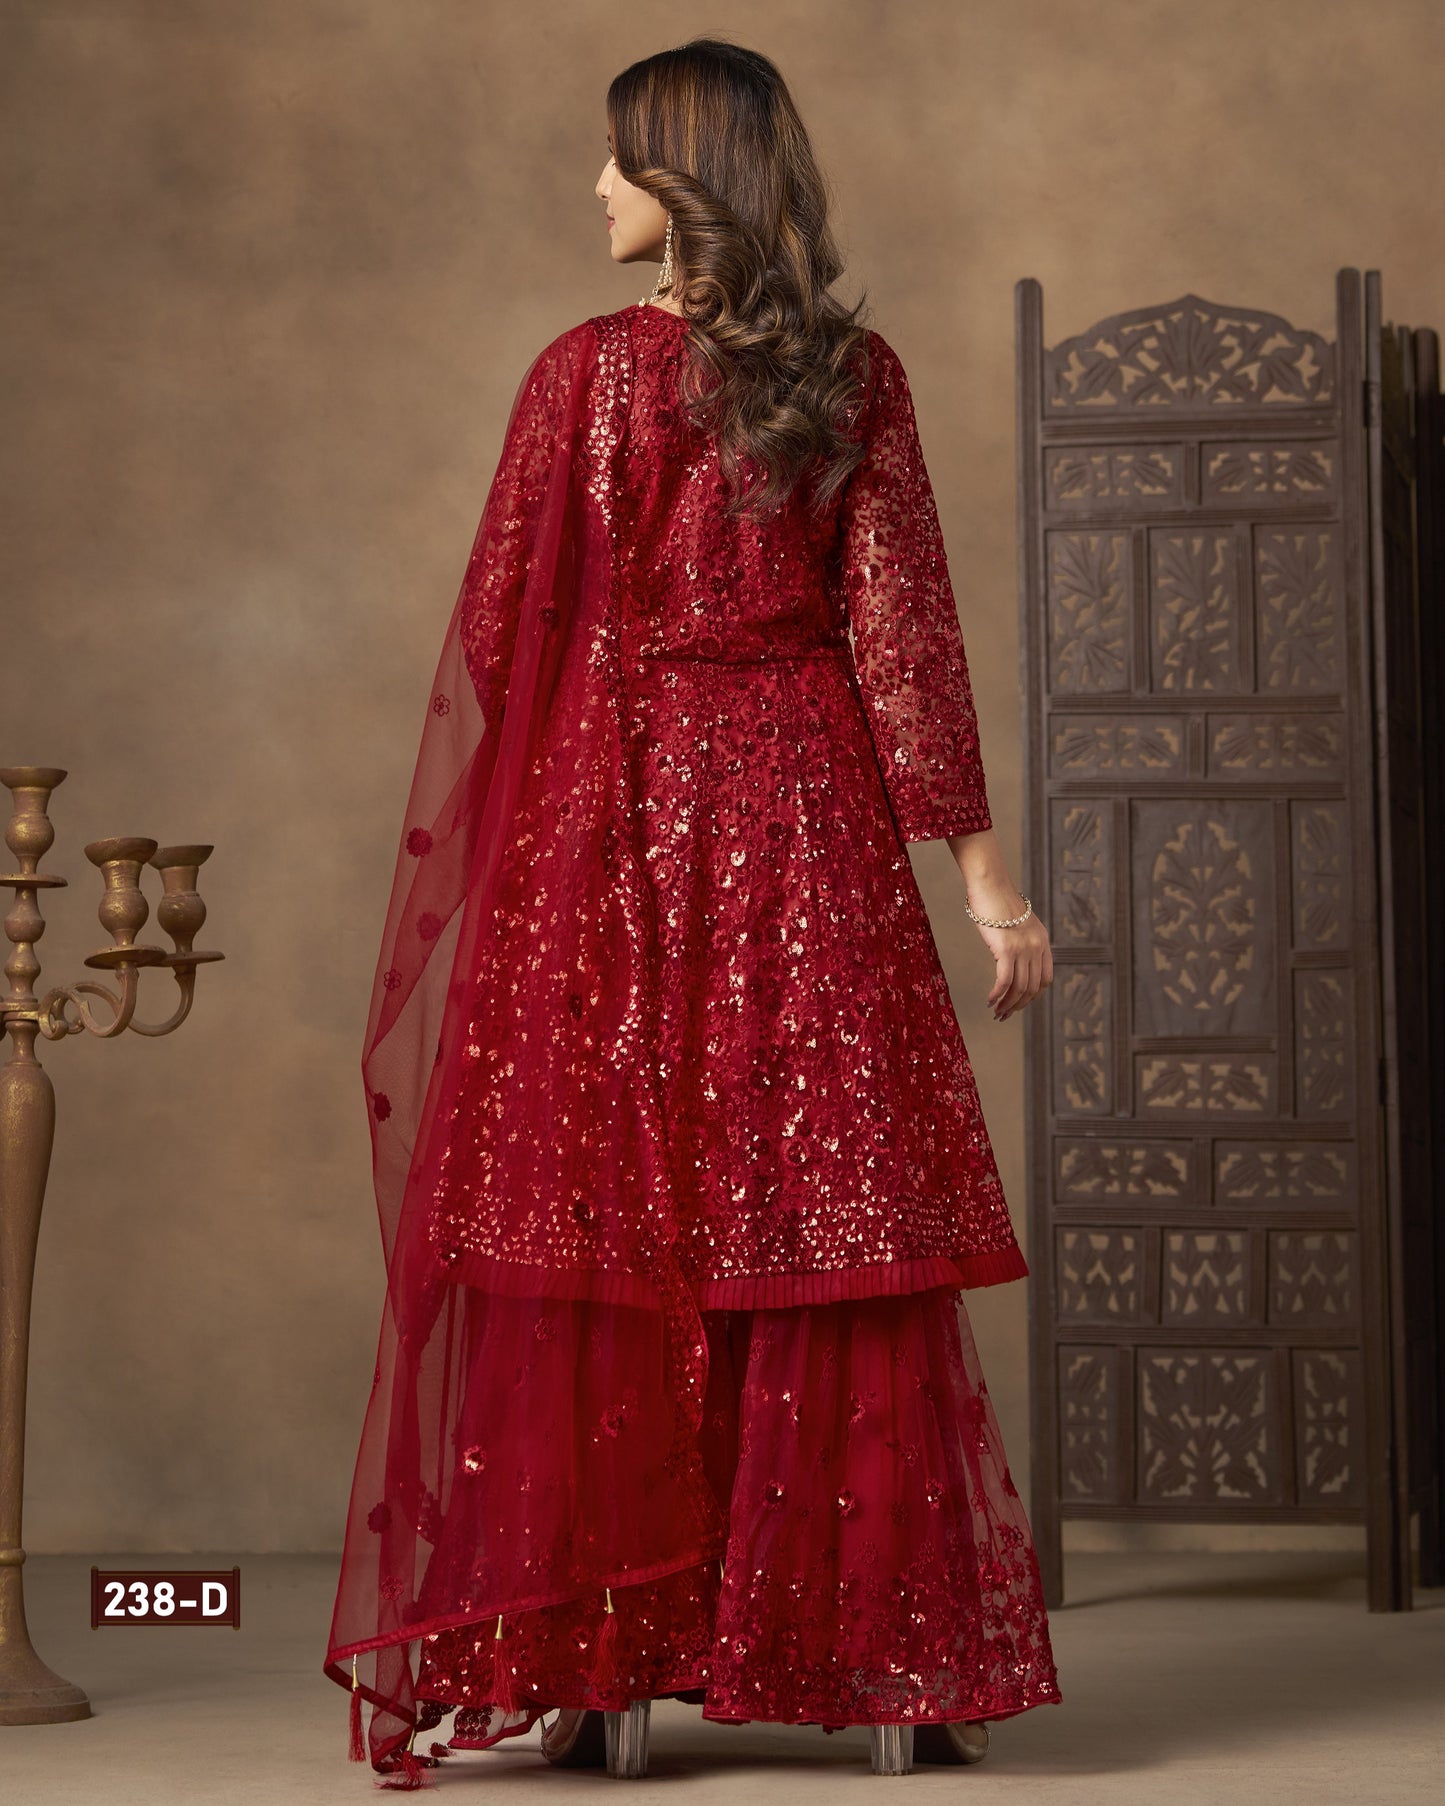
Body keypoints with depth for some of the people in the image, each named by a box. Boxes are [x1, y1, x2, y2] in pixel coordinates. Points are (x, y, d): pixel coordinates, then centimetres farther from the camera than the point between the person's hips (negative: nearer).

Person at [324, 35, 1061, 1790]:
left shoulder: (582, 373, -2)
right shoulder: (852, 376, 1)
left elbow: (495, 633, -1)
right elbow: (902, 626, -4)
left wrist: (455, 858, 8)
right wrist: (981, 868, -2)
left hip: (611, 820, -1)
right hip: (804, 823, 1)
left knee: (595, 1242, 3)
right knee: (834, 1227, 3)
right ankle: (893, 1662, 7)